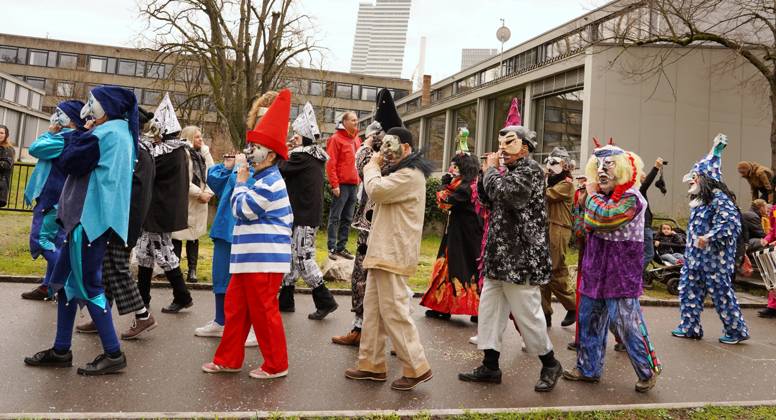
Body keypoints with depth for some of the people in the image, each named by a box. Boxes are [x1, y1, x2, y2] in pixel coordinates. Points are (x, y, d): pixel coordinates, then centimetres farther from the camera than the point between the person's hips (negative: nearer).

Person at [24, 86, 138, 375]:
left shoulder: (104, 132, -13)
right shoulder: (123, 133, 17)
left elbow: (69, 161, -10)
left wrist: (81, 136, 5)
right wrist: (88, 134, 14)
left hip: (92, 215, -10)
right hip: (98, 215, 10)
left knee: (88, 283, -5)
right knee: (66, 279, 14)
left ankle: (113, 354, 0)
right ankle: (61, 351, 20)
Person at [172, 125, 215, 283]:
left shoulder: (201, 154, 13)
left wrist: (208, 193, -10)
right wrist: (200, 193, -15)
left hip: (200, 203, 6)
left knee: (194, 237, 9)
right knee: (178, 237, -1)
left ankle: (192, 270, 15)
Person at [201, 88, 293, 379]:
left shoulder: (268, 182, -15)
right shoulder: (263, 180, 18)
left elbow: (242, 209, -14)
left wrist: (241, 178, -5)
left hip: (264, 259, -11)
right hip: (250, 257, 11)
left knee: (263, 312, -1)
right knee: (235, 307, 15)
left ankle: (276, 365, 12)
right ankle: (229, 359, 26)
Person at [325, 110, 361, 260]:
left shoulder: (357, 139, 15)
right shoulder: (336, 139, -6)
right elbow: (330, 164, -11)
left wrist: (359, 180, 12)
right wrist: (334, 184, -16)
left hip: (354, 184, 7)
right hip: (342, 184, -7)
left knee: (347, 219, 10)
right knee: (335, 218, -1)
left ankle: (342, 247, 18)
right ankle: (332, 248, 3)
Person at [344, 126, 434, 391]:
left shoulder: (410, 175, -14)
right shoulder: (399, 172, 22)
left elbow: (376, 191, -23)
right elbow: (378, 195, 19)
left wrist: (373, 166, -7)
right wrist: (376, 167, 9)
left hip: (393, 254, -11)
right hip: (382, 251, 11)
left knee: (393, 311, -8)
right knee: (372, 308, 13)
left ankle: (417, 368, 2)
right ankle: (371, 364, 21)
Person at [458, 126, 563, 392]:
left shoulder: (530, 169, -10)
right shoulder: (509, 171, 18)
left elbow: (503, 192, -25)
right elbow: (488, 201, 18)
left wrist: (491, 170, -8)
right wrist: (487, 173, 5)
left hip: (521, 258, -9)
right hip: (500, 255, 9)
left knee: (527, 314, 0)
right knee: (489, 308, 8)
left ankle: (550, 364, 19)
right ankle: (490, 366, 17)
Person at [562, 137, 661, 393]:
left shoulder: (631, 198, -14)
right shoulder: (603, 196, 14)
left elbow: (605, 217, -28)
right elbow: (586, 226, 13)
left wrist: (592, 195, -12)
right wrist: (592, 194, 4)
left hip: (620, 272, -8)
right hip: (596, 269, 8)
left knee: (626, 322, -4)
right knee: (589, 320, 12)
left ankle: (648, 370, 15)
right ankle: (588, 368, 23)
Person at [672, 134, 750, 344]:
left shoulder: (718, 198, -16)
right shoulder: (698, 199, 11)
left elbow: (732, 222, -24)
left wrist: (709, 237, -26)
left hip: (714, 258, -9)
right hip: (694, 256, 9)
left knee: (722, 295, 2)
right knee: (688, 291, 8)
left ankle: (737, 331, 17)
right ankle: (689, 327, 16)